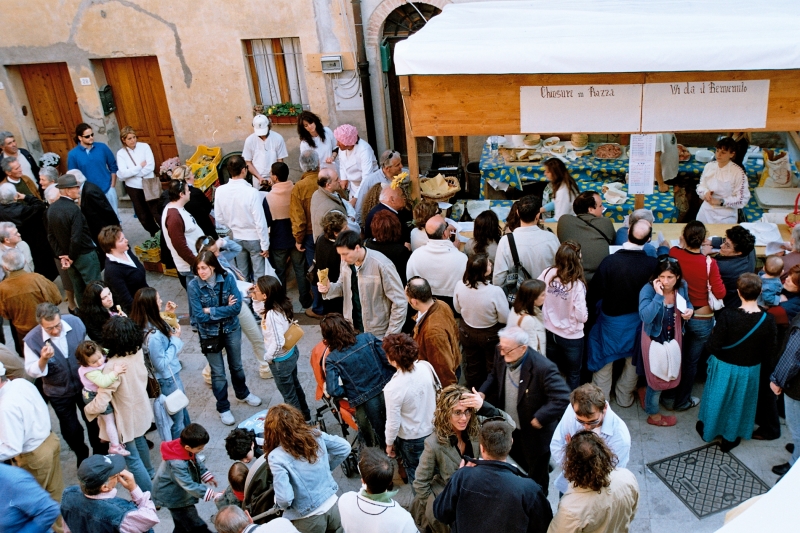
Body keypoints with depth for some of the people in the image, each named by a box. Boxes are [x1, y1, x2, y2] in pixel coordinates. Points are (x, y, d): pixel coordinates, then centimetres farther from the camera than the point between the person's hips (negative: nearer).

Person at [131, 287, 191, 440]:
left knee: (183, 411, 29)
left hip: (172, 375, 9)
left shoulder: (154, 323, -7)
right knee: (177, 419, 13)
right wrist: (175, 339, -21)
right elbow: (162, 364, -25)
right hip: (168, 380, -9)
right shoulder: (153, 335, -34)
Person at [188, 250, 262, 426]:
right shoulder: (193, 286, -19)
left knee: (236, 365, 23)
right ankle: (223, 408, 31)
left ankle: (243, 394, 48)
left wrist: (211, 311, -22)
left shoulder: (227, 278, -16)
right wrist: (225, 309, -19)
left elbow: (237, 307, -21)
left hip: (231, 329, 2)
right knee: (218, 373, 11)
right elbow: (200, 316, -22)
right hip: (210, 334, -2)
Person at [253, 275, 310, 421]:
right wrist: (255, 300, -3)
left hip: (281, 360, -9)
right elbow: (262, 313, 12)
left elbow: (278, 342, -35)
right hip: (291, 353, 9)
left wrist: (267, 356, -18)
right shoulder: (282, 304, -9)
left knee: (288, 393, 15)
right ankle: (304, 413, 48)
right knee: (295, 385, 29)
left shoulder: (272, 315, -34)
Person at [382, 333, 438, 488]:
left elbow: (393, 422, -22)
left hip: (411, 439, -5)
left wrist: (389, 444, -3)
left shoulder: (393, 388, -34)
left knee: (415, 473, 23)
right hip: (433, 428, 5)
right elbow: (439, 391, -3)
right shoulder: (426, 366, -21)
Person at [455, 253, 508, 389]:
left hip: (467, 332, 4)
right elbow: (504, 319, -21)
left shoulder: (460, 285, -23)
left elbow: (458, 308, -3)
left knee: (472, 366, 27)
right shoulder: (495, 291, -35)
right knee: (492, 367, 23)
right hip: (490, 335, -3)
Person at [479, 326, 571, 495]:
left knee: (537, 475, 18)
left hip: (534, 431, -6)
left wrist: (539, 419, -30)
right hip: (508, 427, 6)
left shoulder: (543, 367, -34)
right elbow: (495, 376, 6)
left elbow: (563, 398, -34)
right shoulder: (501, 355, -15)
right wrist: (483, 392, -11)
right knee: (518, 460, 30)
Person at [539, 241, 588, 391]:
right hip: (571, 336, -4)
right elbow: (581, 316, -22)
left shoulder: (547, 274, -16)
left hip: (550, 332, 5)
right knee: (573, 375, 20)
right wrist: (585, 315, 1)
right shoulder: (577, 285, -28)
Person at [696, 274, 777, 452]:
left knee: (717, 397, 21)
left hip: (723, 368, -2)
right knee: (739, 402, 22)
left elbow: (713, 347, -23)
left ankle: (707, 429, 41)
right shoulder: (768, 320, -19)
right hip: (749, 371, 2)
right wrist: (753, 355, 10)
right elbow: (768, 355, -10)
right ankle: (730, 438, 38)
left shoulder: (727, 315, -27)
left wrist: (713, 335, -3)